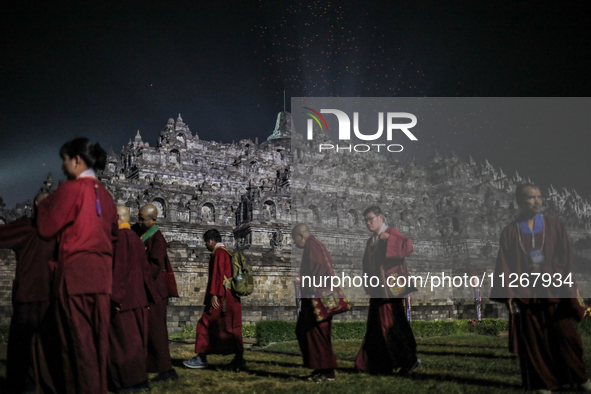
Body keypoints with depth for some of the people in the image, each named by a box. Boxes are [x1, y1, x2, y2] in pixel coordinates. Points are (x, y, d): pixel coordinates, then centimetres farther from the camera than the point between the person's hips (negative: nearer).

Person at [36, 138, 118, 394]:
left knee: (77, 339, -2)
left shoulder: (71, 188, -6)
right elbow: (113, 233, 23)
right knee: (96, 338, 10)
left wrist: (42, 205, 13)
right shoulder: (104, 194, 14)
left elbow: (46, 228, -3)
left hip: (75, 270, -7)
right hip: (101, 273, 7)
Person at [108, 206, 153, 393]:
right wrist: (145, 293, 17)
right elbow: (144, 269, 14)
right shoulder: (137, 239, 13)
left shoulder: (119, 237, -12)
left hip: (123, 299, -8)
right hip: (138, 298, 8)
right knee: (136, 340, 11)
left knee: (122, 341, -2)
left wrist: (115, 296, -19)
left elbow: (118, 267, -19)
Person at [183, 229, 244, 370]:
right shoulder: (227, 253, 18)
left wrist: (214, 294, -22)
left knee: (205, 325, -1)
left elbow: (218, 274, -19)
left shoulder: (218, 253, -9)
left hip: (220, 298, -9)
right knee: (232, 328, 8)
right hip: (231, 298, 9)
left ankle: (201, 358, 2)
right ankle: (239, 359, 5)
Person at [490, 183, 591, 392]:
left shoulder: (555, 224, 4)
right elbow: (505, 265, 0)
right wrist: (509, 295, -6)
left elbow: (566, 257, 2)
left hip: (554, 291, 1)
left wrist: (571, 287, -5)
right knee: (534, 341, 5)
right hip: (525, 294, 0)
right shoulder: (510, 232, 2)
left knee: (565, 335, 4)